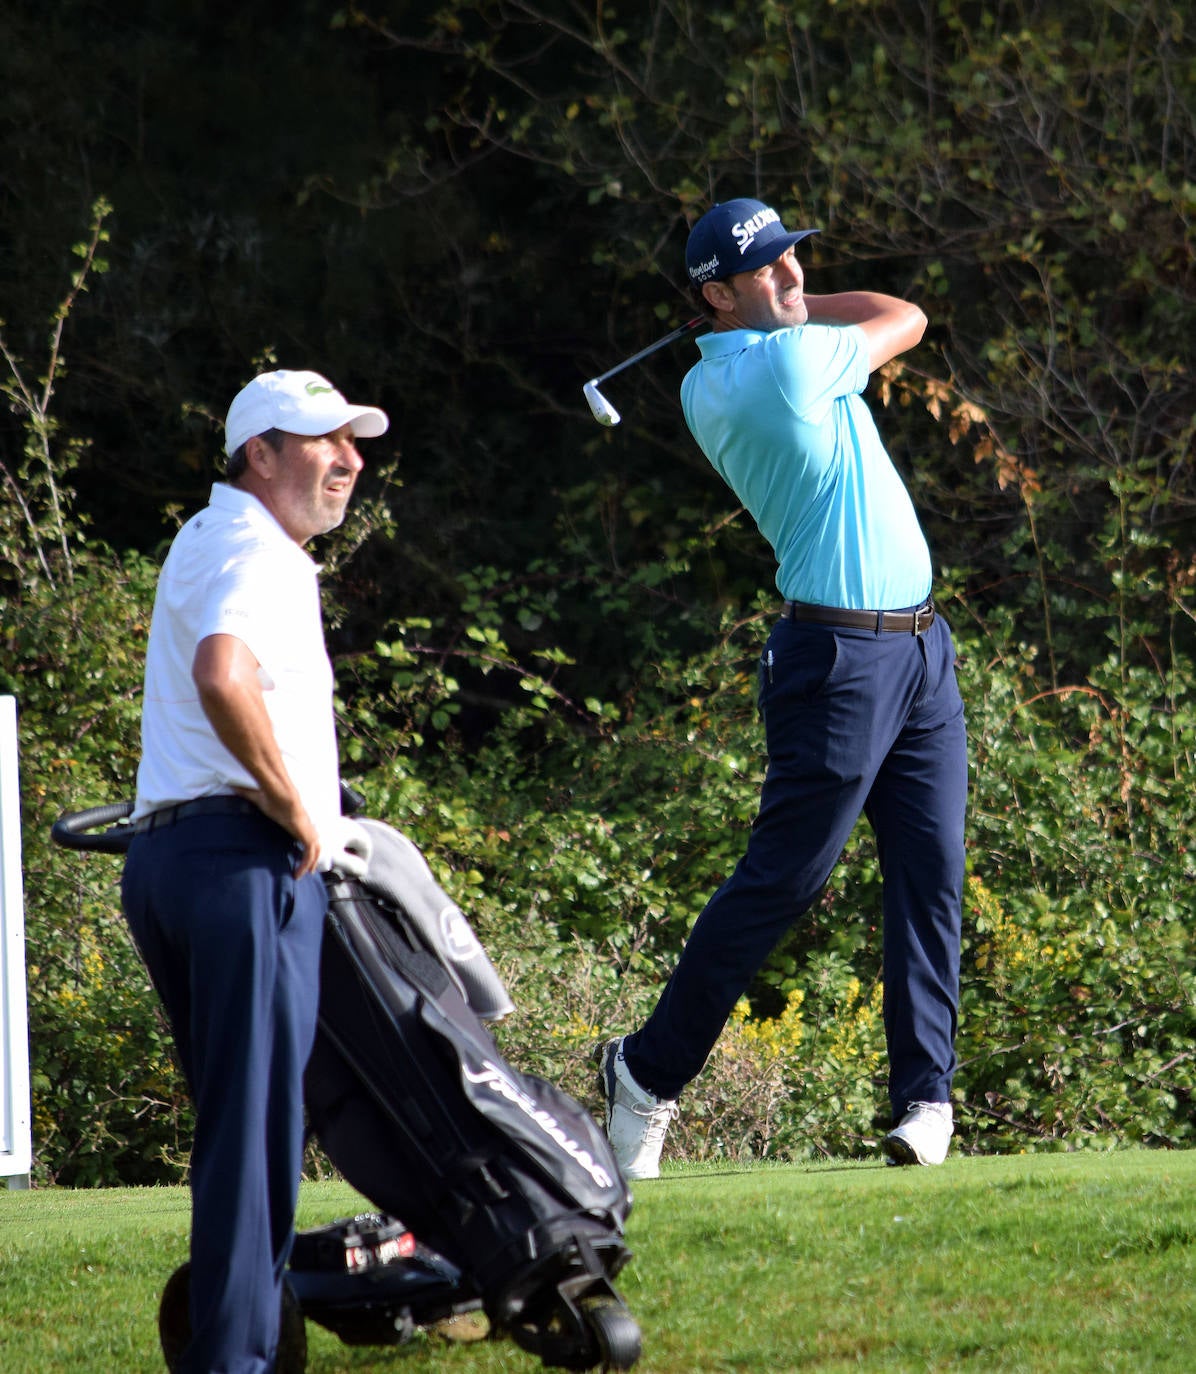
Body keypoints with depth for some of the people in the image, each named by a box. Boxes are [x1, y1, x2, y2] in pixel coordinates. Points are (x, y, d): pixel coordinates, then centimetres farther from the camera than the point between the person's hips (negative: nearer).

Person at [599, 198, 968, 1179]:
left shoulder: (706, 388, 10)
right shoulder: (791, 362, -16)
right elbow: (906, 319, 2)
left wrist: (780, 305, 15)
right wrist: (790, 311, 13)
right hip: (841, 655, -9)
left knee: (933, 872, 2)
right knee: (783, 880, -4)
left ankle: (926, 1096, 2)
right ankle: (648, 1072, 8)